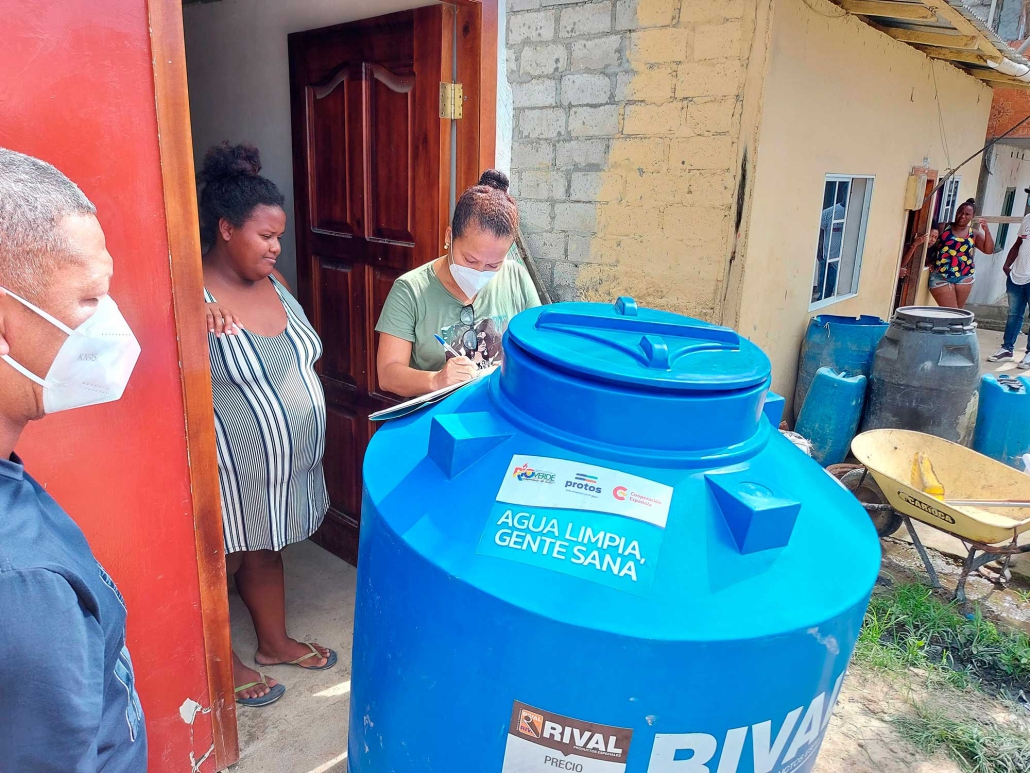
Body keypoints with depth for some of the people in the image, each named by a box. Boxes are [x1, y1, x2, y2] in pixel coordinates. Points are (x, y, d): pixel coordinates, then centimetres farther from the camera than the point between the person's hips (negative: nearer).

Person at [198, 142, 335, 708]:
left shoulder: (273, 281, 2)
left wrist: (304, 403, 10)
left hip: (288, 460, 7)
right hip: (231, 468, -7)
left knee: (266, 551, 24)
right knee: (224, 561, 14)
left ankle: (274, 642, 43)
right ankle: (223, 663, 37)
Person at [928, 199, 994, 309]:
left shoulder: (974, 234, 8)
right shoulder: (944, 227, 2)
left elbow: (989, 250, 2)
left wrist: (986, 230, -11)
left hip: (964, 278, 3)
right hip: (941, 277, -3)